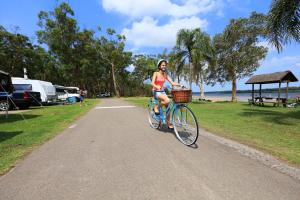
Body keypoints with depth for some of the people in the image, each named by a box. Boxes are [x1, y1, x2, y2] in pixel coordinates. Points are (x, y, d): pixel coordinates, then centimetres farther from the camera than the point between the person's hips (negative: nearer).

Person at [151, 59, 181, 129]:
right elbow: (152, 83, -19)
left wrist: (180, 85, -17)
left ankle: (168, 124, 10)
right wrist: (157, 87, -41)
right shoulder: (156, 73, -6)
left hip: (162, 91, 6)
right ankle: (156, 107, -7)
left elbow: (172, 83, 0)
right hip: (156, 92, -5)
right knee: (167, 100, -32)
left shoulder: (165, 75, 8)